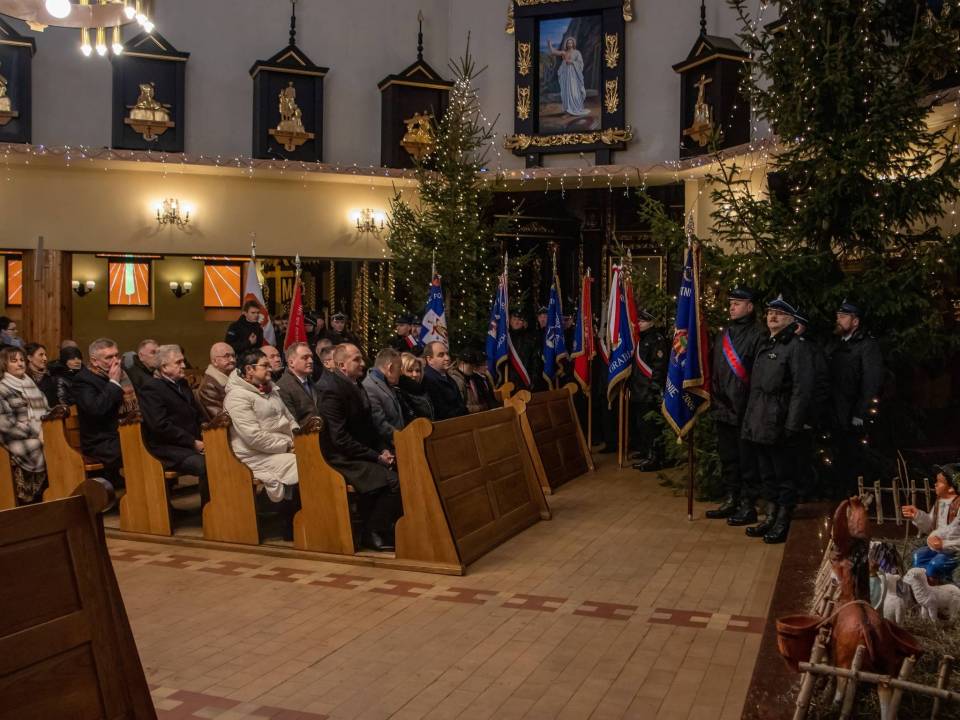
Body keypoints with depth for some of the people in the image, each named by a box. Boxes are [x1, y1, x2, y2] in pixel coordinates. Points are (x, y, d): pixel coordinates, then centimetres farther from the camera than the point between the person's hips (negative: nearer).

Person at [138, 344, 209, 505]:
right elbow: (161, 426, -15)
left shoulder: (182, 383, 19)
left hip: (192, 443, 8)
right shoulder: (151, 388, -6)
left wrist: (205, 437, 5)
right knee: (207, 465, -31)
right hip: (167, 450, -8)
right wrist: (193, 442, -15)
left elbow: (198, 414, 25)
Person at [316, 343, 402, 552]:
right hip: (342, 458, -9)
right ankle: (371, 533, -6)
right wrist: (376, 457, -18)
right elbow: (340, 439, -21)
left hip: (363, 453, 9)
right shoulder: (332, 390, -17)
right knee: (393, 481, -25)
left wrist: (383, 450, 2)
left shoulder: (355, 385, 11)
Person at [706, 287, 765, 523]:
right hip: (724, 407, 7)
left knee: (746, 459, 2)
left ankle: (748, 505, 11)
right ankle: (730, 501, 26)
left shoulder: (757, 335, -10)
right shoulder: (723, 335, 14)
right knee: (727, 457, 15)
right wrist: (715, 398, 12)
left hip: (745, 408, -7)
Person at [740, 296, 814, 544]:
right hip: (759, 425, 8)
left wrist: (792, 426, -19)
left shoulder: (797, 346, -9)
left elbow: (802, 390, -15)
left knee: (784, 476, 3)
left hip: (780, 425, -8)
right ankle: (771, 517, 26)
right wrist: (750, 419, 13)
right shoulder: (765, 345, 16)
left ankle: (783, 524, 13)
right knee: (767, 474, 15)